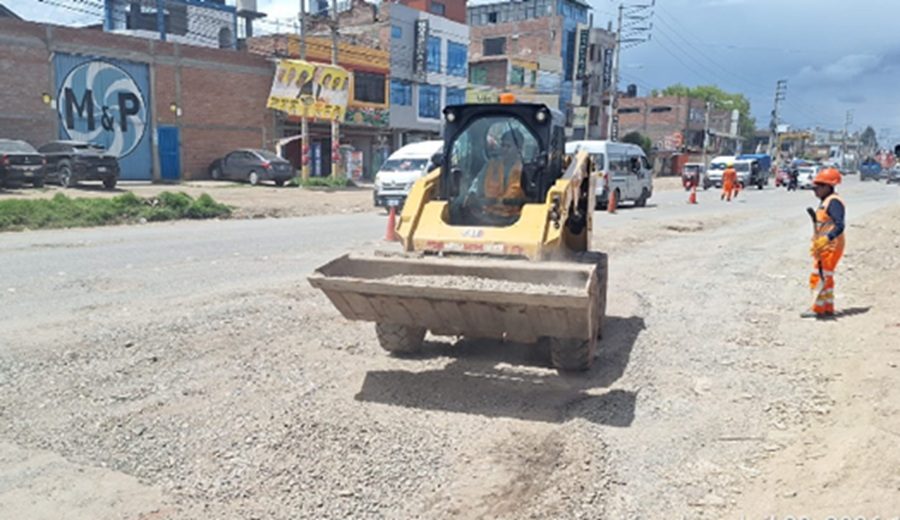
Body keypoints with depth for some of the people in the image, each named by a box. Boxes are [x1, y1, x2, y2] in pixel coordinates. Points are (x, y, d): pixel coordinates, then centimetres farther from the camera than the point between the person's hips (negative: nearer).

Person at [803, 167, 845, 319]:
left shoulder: (833, 202, -17)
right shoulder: (825, 202, 14)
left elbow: (839, 226, -27)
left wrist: (826, 239, -38)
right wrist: (816, 242, 22)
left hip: (830, 247, -11)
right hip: (823, 247, 11)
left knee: (820, 277, -7)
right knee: (825, 278, 16)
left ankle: (818, 309, -1)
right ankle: (828, 309, 25)